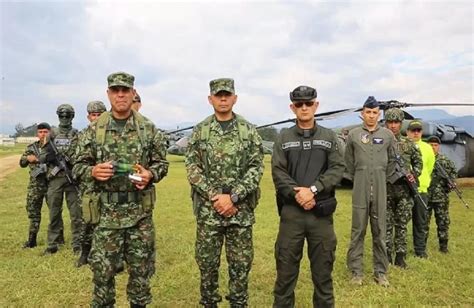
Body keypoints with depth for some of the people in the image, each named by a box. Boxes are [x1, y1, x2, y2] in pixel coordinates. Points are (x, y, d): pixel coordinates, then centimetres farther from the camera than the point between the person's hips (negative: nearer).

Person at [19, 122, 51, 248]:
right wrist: (27, 158, -9)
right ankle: (32, 239, 18)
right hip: (35, 184, 3)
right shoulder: (32, 147, 9)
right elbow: (22, 163, 13)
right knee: (33, 211, 7)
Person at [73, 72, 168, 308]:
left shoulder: (148, 128, 1)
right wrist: (93, 171, -16)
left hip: (140, 212, 0)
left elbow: (161, 162, 6)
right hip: (107, 212, 0)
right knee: (102, 270, 9)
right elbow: (79, 166, 5)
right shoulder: (94, 129, 2)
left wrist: (150, 175, -15)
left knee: (141, 269, 12)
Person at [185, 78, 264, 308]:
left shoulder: (248, 130, 2)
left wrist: (233, 197, -13)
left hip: (241, 209, 0)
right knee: (207, 261, 11)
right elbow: (192, 168, -1)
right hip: (208, 208, 1)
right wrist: (214, 196, -12)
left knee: (241, 262, 10)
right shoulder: (200, 131, 3)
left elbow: (256, 167, -3)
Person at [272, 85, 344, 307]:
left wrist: (313, 189, -17)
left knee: (323, 267, 12)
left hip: (322, 212, 1)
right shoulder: (283, 138, 6)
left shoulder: (329, 137, 8)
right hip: (291, 211, 0)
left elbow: (337, 169, -3)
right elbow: (278, 172, -3)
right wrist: (297, 193, -17)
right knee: (286, 266, 8)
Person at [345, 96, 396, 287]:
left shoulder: (388, 135, 5)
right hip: (360, 191, -1)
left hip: (380, 191, 1)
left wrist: (383, 179, 13)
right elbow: (348, 161, 11)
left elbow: (392, 161, 15)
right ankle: (356, 271, 14)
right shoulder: (353, 135, 2)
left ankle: (380, 272, 20)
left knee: (380, 232, 9)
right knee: (358, 231, 4)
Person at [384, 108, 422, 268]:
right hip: (385, 189, -2)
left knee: (402, 224, 8)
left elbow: (418, 162, 17)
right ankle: (387, 254, 15)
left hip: (404, 189, 2)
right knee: (387, 224, 4)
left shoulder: (409, 144, 8)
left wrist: (414, 174, 1)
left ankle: (400, 256, 17)